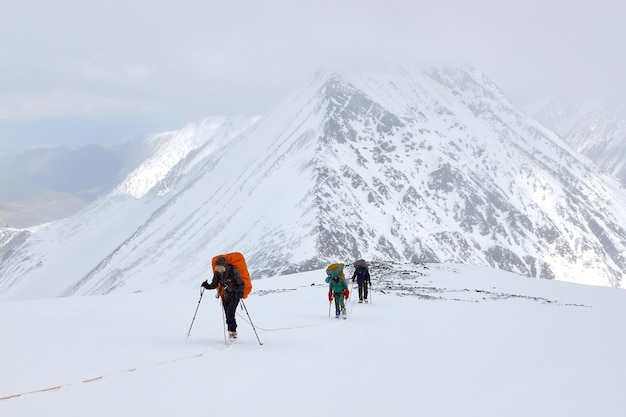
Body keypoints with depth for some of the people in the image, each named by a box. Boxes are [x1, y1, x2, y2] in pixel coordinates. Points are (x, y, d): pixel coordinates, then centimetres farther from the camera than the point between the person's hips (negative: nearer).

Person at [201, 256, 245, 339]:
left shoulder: (233, 271, -19)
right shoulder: (217, 273, -4)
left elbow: (241, 283, -13)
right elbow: (214, 284, 4)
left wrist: (240, 293, -26)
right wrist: (207, 286, -15)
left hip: (235, 295, -5)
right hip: (225, 296, 5)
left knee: (230, 313, -19)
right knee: (228, 315, 4)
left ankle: (232, 331, -11)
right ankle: (232, 332, 15)